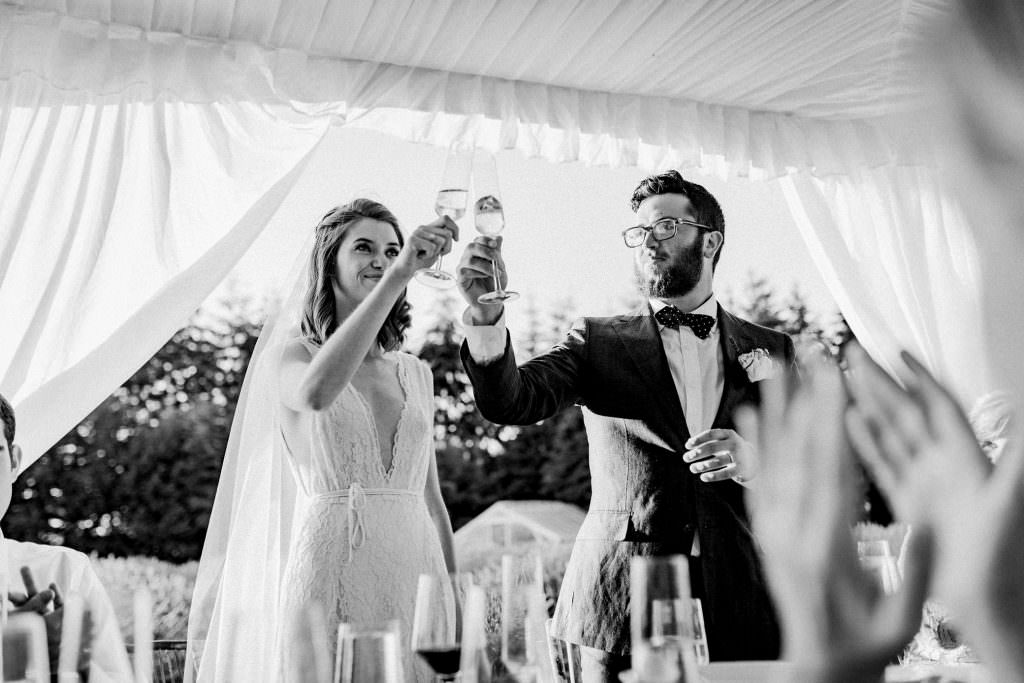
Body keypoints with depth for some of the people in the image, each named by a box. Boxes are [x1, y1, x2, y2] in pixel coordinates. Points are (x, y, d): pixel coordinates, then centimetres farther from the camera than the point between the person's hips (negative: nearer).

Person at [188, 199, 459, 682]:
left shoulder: (415, 373, 12)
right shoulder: (292, 353, -1)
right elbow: (316, 393, -28)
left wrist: (454, 600, 13)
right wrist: (397, 276, -29)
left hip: (415, 576, 5)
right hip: (329, 574, -4)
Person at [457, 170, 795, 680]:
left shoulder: (773, 351, 8)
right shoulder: (598, 342, 4)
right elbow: (509, 404, -11)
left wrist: (754, 463, -14)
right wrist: (487, 317, -29)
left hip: (741, 603, 2)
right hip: (620, 602, -1)